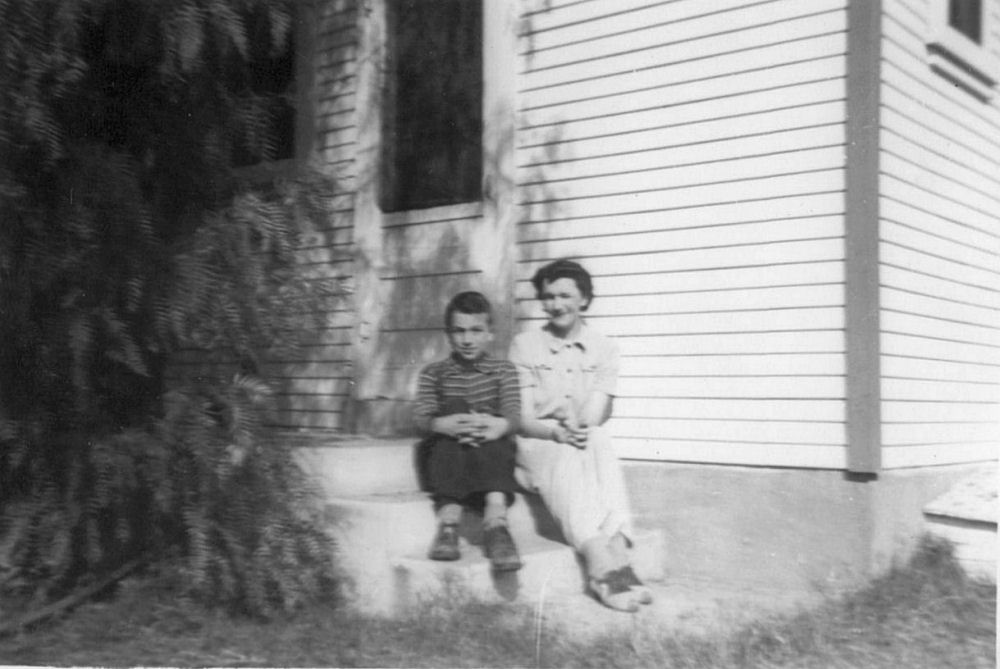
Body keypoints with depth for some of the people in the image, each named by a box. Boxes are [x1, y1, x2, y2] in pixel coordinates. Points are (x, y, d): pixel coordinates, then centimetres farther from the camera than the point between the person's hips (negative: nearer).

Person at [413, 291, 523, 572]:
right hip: (444, 459, 0)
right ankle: (448, 523, -42)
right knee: (455, 405, -28)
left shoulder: (503, 370, 13)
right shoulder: (434, 373, 13)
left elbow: (513, 415, -4)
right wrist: (443, 424, -30)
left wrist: (500, 426, -30)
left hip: (494, 457, 0)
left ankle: (496, 522, -50)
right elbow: (421, 417, -4)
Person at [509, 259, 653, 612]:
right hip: (536, 448, -1)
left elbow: (596, 417, -3)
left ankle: (616, 559, -46)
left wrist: (577, 426, -26)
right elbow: (523, 419, -4)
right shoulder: (524, 345, 5)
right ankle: (604, 567, -49)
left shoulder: (603, 348, 8)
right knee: (569, 456, -35)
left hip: (585, 447, 1)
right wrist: (557, 432, -24)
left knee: (598, 442, -34)